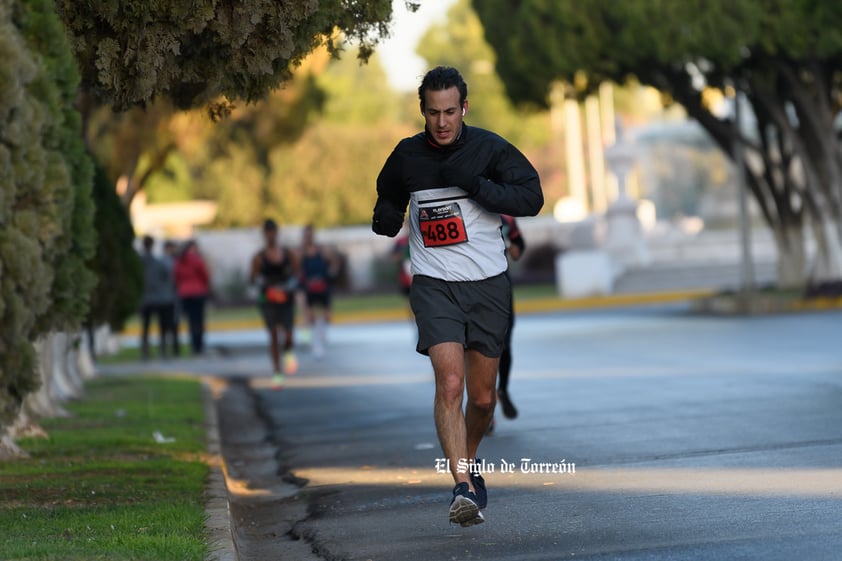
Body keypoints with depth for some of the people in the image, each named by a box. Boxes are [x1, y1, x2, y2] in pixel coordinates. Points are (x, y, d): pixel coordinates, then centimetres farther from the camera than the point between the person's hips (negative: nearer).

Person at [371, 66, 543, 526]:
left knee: (482, 397, 10)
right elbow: (389, 199, 20)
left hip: (488, 284, 0)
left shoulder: (489, 148, -4)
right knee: (450, 383, -20)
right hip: (434, 284, 0)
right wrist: (386, 221, -4)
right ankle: (463, 487, -22)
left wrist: (475, 183, -22)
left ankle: (468, 459, 40)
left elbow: (532, 198, -12)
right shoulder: (406, 156, 2)